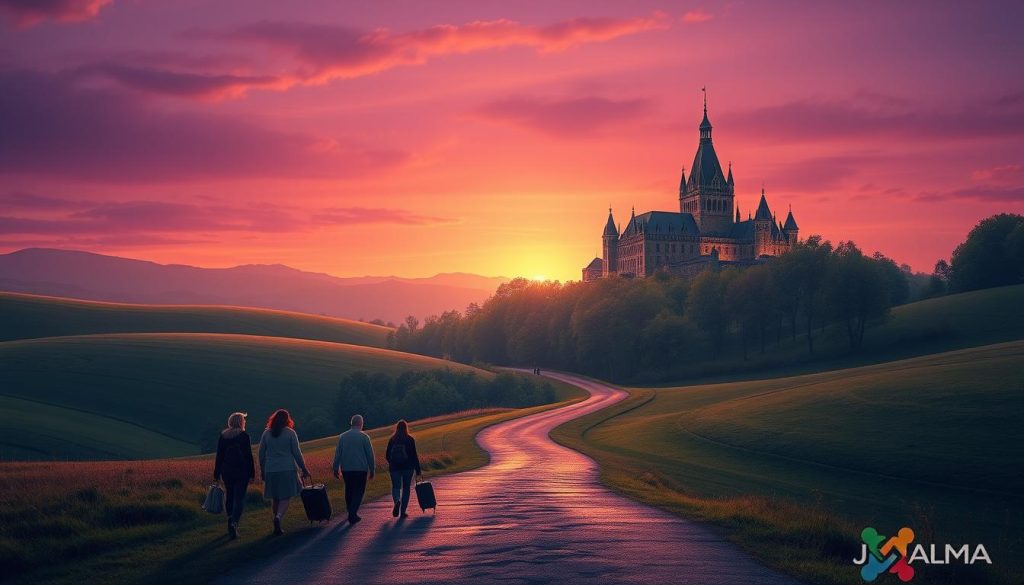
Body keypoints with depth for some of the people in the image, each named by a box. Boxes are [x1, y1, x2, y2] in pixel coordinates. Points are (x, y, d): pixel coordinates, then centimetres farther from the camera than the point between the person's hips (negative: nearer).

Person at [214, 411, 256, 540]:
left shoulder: (222, 436, 4)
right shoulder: (244, 436, -8)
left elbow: (219, 456, 5)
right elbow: (249, 456, -8)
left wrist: (216, 474, 9)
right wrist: (252, 473, -2)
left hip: (227, 471, 4)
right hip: (242, 471, -4)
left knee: (229, 496, 16)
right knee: (239, 498, -3)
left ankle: (231, 522, 24)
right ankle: (234, 522, -22)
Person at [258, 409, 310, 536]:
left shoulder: (266, 433, 5)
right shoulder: (290, 433, -3)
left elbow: (261, 453, 8)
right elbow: (297, 453, -2)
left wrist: (262, 470, 18)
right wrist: (304, 469, 7)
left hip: (270, 470, 3)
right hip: (287, 469, -3)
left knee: (274, 498, 12)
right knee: (286, 497, -1)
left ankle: (277, 526, 16)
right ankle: (278, 517, -26)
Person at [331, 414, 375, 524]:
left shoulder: (342, 436, 4)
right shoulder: (364, 436, -5)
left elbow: (337, 454, 5)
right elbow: (370, 454, -3)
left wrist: (335, 468, 12)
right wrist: (372, 469, 6)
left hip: (346, 469, 3)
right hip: (360, 469, -3)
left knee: (349, 491, 16)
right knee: (358, 492, 1)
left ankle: (351, 513, 26)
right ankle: (353, 514, -12)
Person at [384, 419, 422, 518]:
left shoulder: (392, 440, 0)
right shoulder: (410, 439, -6)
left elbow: (387, 455, 4)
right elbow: (414, 455, -7)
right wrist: (418, 470, -2)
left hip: (394, 467, 1)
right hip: (408, 467, -1)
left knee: (396, 487, 10)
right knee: (406, 488, 11)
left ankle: (397, 501, -23)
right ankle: (403, 511, 9)